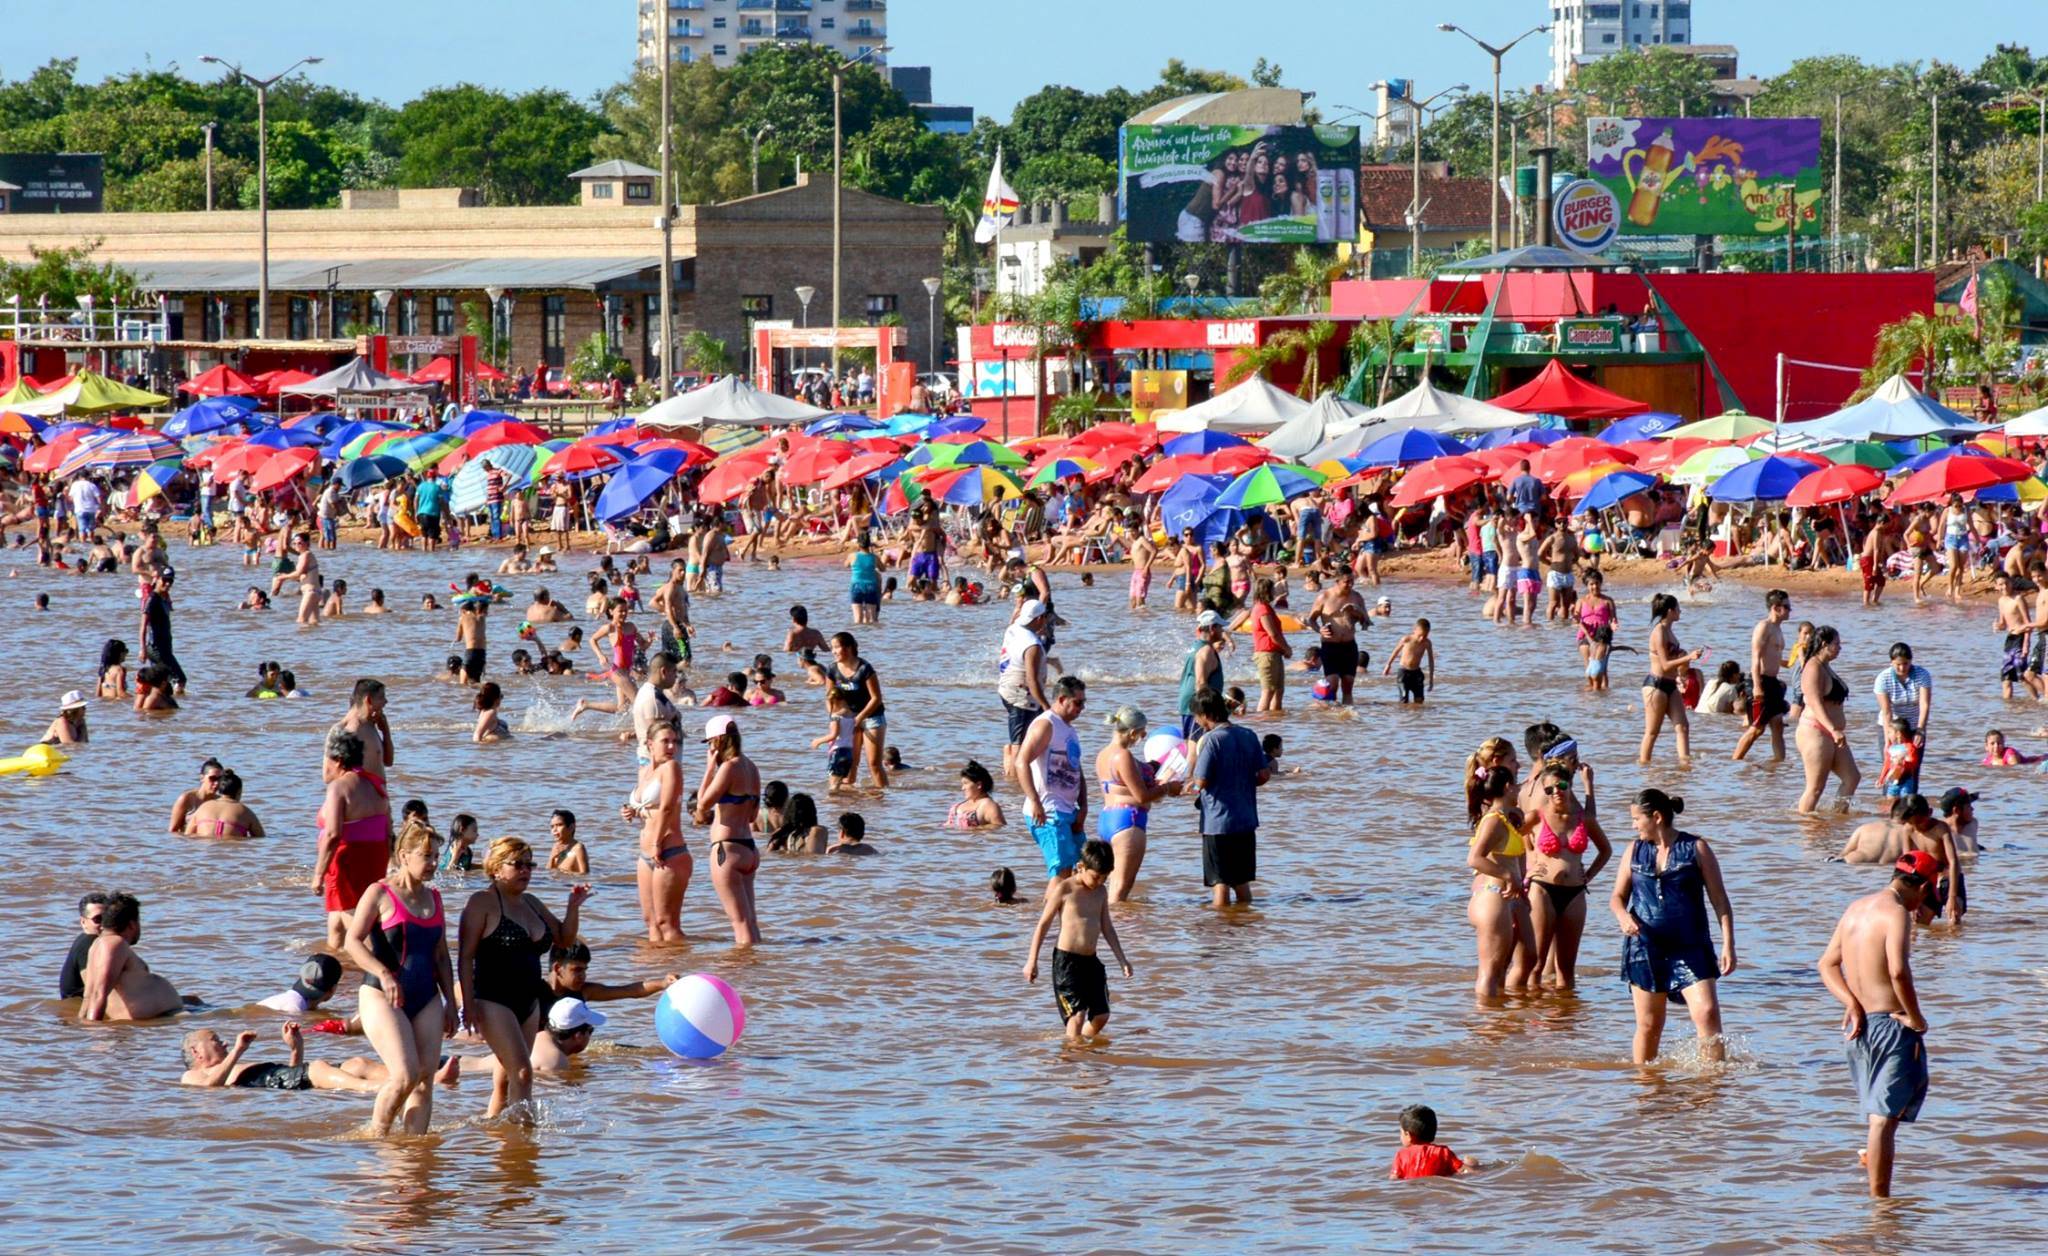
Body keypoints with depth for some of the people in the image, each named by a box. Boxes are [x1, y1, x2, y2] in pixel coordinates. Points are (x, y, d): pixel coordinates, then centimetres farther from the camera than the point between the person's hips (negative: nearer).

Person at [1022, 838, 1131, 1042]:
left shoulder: (1101, 892, 10)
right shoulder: (1065, 889, -7)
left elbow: (1107, 928, 19)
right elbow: (1043, 924, -3)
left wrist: (1121, 959, 13)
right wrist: (1032, 961, -5)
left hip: (1091, 962, 6)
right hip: (1066, 960, -6)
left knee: (1101, 1016, 4)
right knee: (1077, 1015, -12)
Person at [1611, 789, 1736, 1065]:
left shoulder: (1696, 849, -1)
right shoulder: (1634, 850, 9)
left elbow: (1719, 900, 1)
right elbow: (1617, 897, 14)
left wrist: (1728, 945, -6)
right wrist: (1623, 917, -10)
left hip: (1690, 949, -3)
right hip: (1645, 948, 3)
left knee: (1707, 1014, -16)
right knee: (1648, 1025, 6)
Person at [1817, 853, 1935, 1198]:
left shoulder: (1856, 908, 11)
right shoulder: (1896, 913, -15)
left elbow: (1828, 964, 12)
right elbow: (1898, 971, -27)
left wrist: (1852, 1004, 1)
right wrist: (1915, 1018, -15)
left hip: (1858, 1025, 8)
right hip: (1891, 1025, -8)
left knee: (1876, 1112, 26)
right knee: (1885, 1117, -5)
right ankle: (1880, 1197, -4)